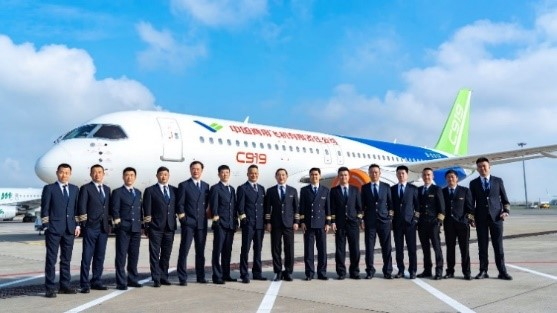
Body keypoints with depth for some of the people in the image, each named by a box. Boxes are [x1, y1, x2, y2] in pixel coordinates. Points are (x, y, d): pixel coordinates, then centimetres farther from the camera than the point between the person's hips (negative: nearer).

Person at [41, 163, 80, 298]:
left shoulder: (75, 189, 13)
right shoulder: (49, 188, 1)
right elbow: (44, 209, -2)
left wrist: (77, 225, 5)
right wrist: (46, 226, -8)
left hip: (69, 229, 4)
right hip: (54, 229, -4)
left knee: (66, 259, 9)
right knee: (51, 259, 0)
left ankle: (65, 286, 17)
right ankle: (50, 288, 3)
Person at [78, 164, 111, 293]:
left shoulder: (107, 189, 16)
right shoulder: (86, 188, -2)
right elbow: (82, 207, -6)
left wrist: (108, 224, 9)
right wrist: (84, 224, -10)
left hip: (103, 228, 6)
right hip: (91, 228, -5)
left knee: (100, 256, 10)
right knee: (87, 256, -2)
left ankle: (97, 281, 18)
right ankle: (85, 284, 2)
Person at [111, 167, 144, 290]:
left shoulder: (138, 192, 17)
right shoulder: (117, 192, 1)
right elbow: (115, 210, -3)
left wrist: (141, 221, 11)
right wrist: (117, 221, -11)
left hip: (136, 228, 5)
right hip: (123, 228, -5)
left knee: (134, 255, 9)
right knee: (121, 255, -4)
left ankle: (133, 280, 20)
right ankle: (121, 282, 1)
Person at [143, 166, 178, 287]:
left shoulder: (174, 190, 12)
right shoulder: (150, 191, 2)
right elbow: (147, 209, -1)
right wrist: (147, 226, -5)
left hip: (170, 227, 4)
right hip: (155, 227, -3)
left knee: (166, 254, 9)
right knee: (155, 254, -1)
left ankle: (164, 277, 19)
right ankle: (156, 279, 4)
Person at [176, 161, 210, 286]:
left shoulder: (206, 186, 13)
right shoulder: (183, 185, 1)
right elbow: (180, 204, -1)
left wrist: (205, 215, 5)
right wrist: (182, 216, -8)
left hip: (202, 223, 4)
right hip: (188, 223, -4)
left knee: (200, 251, 10)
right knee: (184, 250, -5)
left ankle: (200, 276, 18)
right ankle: (182, 278, 1)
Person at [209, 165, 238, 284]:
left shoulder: (232, 189, 19)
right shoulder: (215, 188, -1)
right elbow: (214, 205, -9)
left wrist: (236, 221, 14)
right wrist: (215, 217, -18)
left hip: (231, 224, 6)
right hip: (220, 224, -6)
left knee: (227, 251, 10)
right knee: (217, 250, -4)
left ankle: (226, 274, 18)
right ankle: (217, 276, 0)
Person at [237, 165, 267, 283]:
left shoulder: (262, 188, 16)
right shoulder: (242, 188, 0)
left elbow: (264, 206, 16)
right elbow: (240, 206, -5)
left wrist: (265, 221, 10)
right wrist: (243, 218, -12)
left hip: (260, 224, 5)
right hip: (248, 224, -5)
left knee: (258, 249, 10)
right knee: (245, 249, -4)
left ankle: (257, 273, 19)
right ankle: (244, 275, 1)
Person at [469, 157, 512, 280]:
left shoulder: (498, 181, 8)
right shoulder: (474, 183, 8)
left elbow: (504, 199, 9)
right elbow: (472, 201, 8)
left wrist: (506, 211, -6)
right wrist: (472, 217, 1)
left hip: (496, 217, 0)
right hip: (481, 218, 1)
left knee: (498, 245, 0)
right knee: (482, 245, 3)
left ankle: (502, 271, 5)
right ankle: (483, 271, 7)